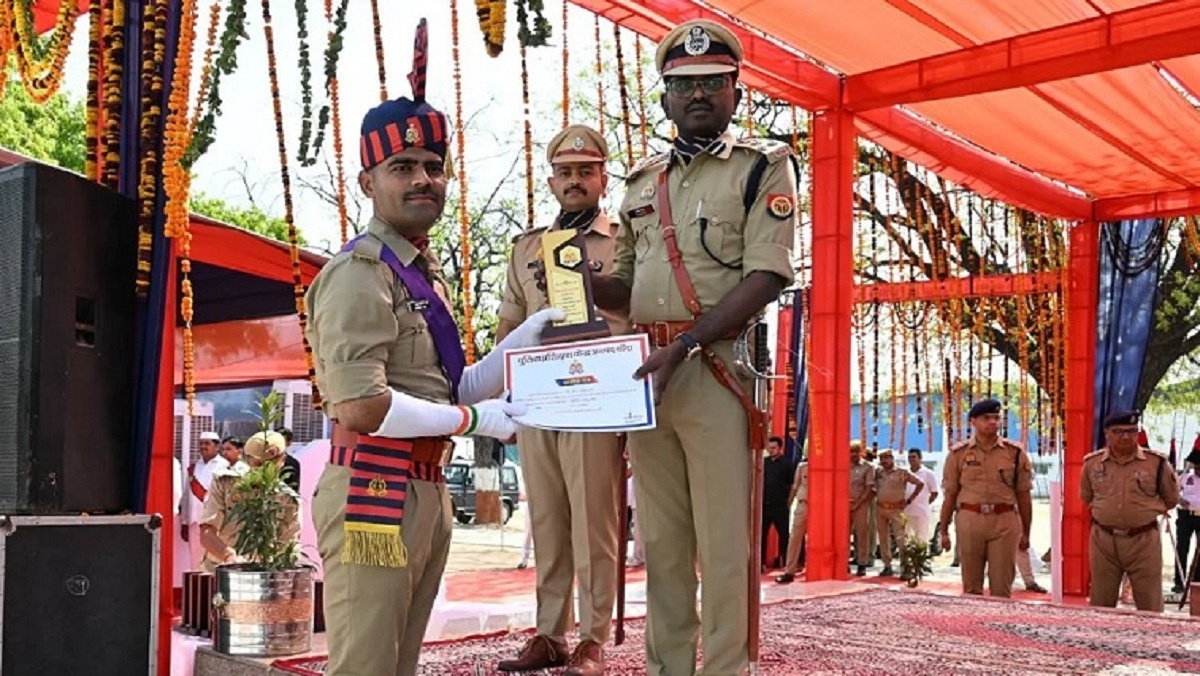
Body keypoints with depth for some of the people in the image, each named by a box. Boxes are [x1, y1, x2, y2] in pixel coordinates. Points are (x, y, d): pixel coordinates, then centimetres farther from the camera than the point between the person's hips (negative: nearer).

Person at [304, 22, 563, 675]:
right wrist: (475, 419, -13)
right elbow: (361, 407, -24)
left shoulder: (425, 273, 17)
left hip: (427, 492, 9)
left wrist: (521, 342, 7)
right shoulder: (359, 273, -13)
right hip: (374, 492, -9)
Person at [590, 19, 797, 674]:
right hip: (646, 370, 6)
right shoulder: (642, 179, 19)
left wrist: (683, 346, -20)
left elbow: (766, 277, -10)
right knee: (660, 540, 10)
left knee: (723, 542, -4)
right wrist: (579, 281, 1)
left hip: (719, 369, -5)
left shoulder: (763, 166, 2)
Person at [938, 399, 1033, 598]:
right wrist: (944, 531, 5)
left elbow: (1024, 496, 8)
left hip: (1004, 522, 0)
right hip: (969, 520, 0)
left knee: (1001, 585, 3)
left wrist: (1026, 533, 7)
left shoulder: (1015, 452, 5)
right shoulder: (959, 453, 5)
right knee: (971, 585, 9)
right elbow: (950, 495, 6)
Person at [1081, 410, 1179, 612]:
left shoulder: (1156, 462, -4)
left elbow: (1171, 499, 9)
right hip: (1103, 539, 2)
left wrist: (1147, 511, 6)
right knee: (1100, 605, 11)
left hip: (1143, 540, -2)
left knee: (1150, 607, 3)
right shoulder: (1092, 462, 3)